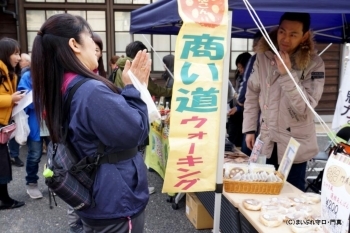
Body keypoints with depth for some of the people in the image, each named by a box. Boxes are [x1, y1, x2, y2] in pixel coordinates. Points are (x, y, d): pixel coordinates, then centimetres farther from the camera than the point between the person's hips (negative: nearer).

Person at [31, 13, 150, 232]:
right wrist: (134, 88, -13)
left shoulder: (64, 89, 3)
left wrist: (131, 89, 3)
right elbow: (136, 133, -22)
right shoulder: (92, 91, -28)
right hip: (116, 201, -9)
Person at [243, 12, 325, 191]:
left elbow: (306, 107, -20)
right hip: (267, 142, 4)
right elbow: (252, 95, 5)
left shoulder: (314, 64, -12)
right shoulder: (263, 56, -1)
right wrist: (249, 129, 2)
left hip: (295, 145, -3)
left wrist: (287, 74, -27)